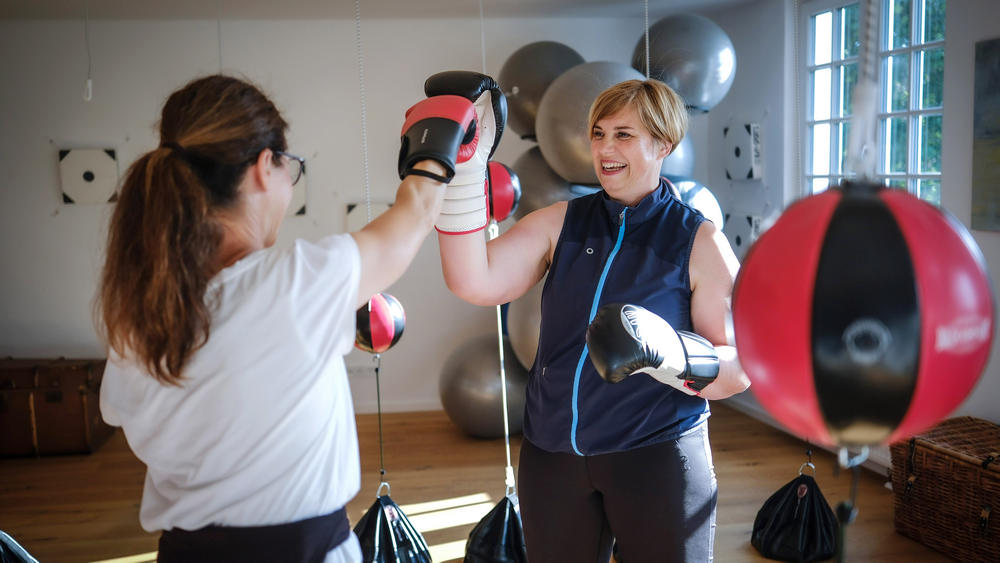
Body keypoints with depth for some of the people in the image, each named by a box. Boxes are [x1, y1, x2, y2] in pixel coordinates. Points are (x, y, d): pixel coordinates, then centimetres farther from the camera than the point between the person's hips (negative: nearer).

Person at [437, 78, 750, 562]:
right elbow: (476, 283, -10)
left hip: (657, 456, -2)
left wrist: (671, 352, -27)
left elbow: (739, 369, -8)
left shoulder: (700, 242, -5)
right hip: (551, 453, 3)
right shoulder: (560, 223, 3)